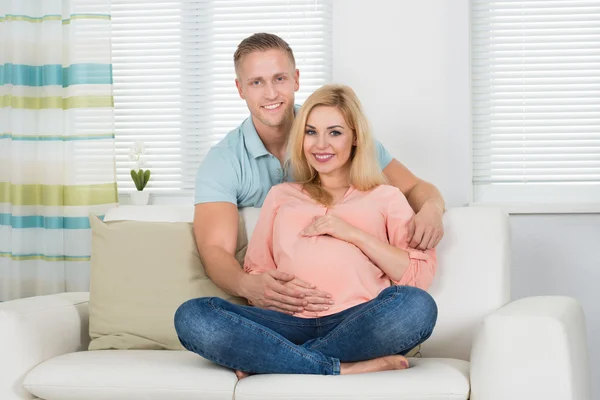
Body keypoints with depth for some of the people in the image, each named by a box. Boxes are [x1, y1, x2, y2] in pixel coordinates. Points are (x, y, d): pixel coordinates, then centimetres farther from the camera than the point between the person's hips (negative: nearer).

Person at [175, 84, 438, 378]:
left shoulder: (385, 197, 23)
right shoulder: (281, 196, 30)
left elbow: (420, 275, 9)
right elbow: (255, 272, 22)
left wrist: (354, 234, 1)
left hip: (357, 324, -1)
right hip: (292, 324, 1)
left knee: (417, 305, -36)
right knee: (191, 316, -25)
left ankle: (267, 362, -24)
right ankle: (345, 369, -28)